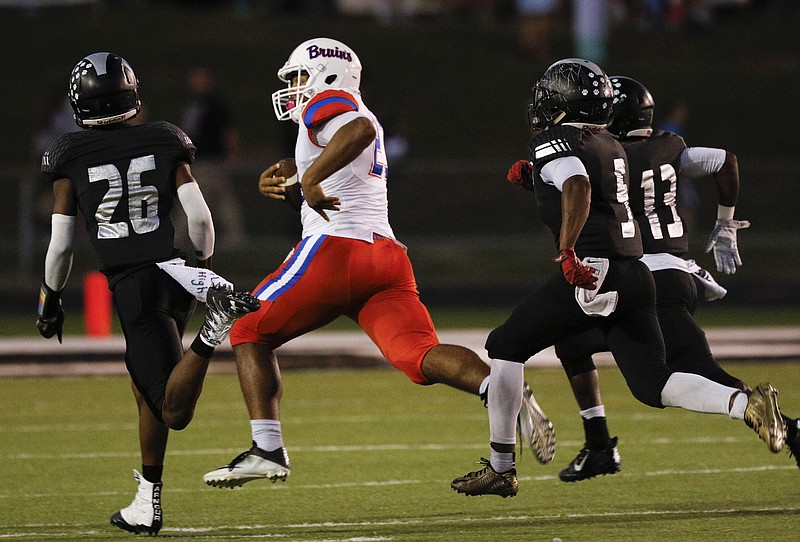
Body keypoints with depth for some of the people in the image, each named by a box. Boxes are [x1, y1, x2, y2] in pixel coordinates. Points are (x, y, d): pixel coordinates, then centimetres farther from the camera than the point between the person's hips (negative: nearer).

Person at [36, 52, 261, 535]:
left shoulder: (70, 158, 0)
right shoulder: (164, 142, 4)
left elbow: (61, 245, 2)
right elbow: (200, 215, 0)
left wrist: (51, 300, 18)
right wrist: (205, 261, 19)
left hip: (130, 286, -4)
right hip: (172, 270, 4)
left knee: (174, 410, -10)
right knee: (146, 387, 21)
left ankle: (217, 327, -35)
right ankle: (148, 504, 19)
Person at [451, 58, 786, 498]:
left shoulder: (554, 143, -5)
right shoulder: (611, 147, 21)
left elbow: (579, 189, -24)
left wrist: (568, 253, -28)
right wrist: (536, 180, 26)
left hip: (593, 273, -8)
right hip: (636, 275, 8)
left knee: (505, 346, 9)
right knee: (651, 384, 7)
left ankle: (500, 468, 11)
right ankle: (747, 405, -17)